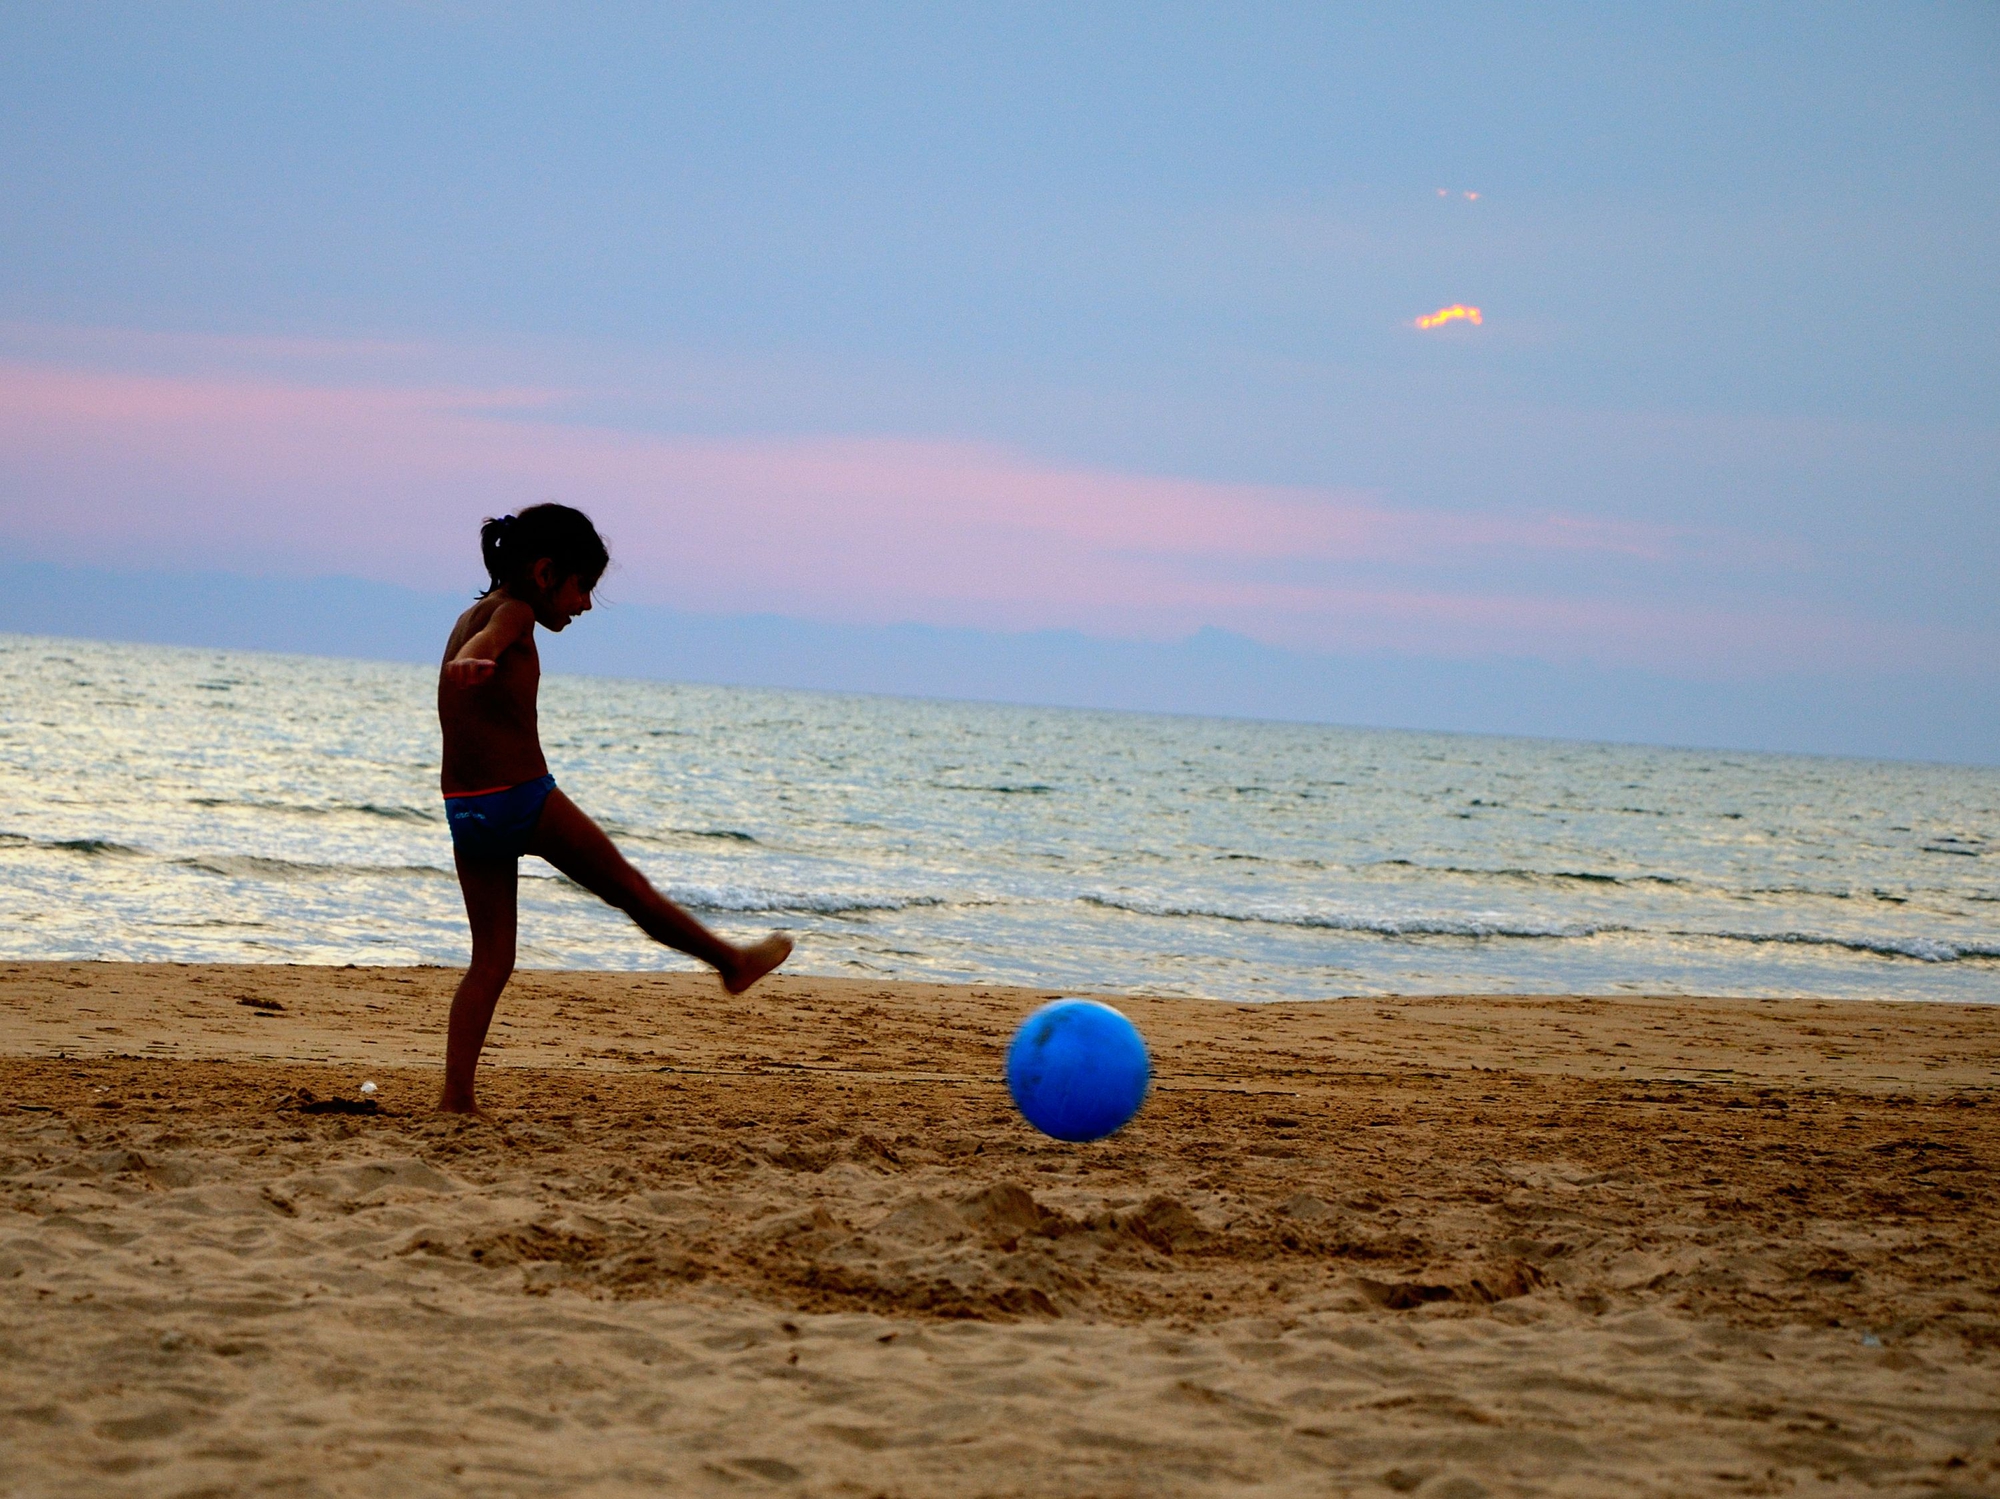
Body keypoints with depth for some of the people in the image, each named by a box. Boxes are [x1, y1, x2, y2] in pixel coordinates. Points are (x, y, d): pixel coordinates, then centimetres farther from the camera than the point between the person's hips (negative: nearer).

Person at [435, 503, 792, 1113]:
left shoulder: (469, 616, 15)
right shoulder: (512, 613, -10)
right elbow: (485, 643, -33)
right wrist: (471, 664, -55)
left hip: (464, 811, 8)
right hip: (525, 800, -8)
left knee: (490, 960, 8)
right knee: (628, 885, 11)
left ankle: (456, 1097, -2)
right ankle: (732, 961, 29)